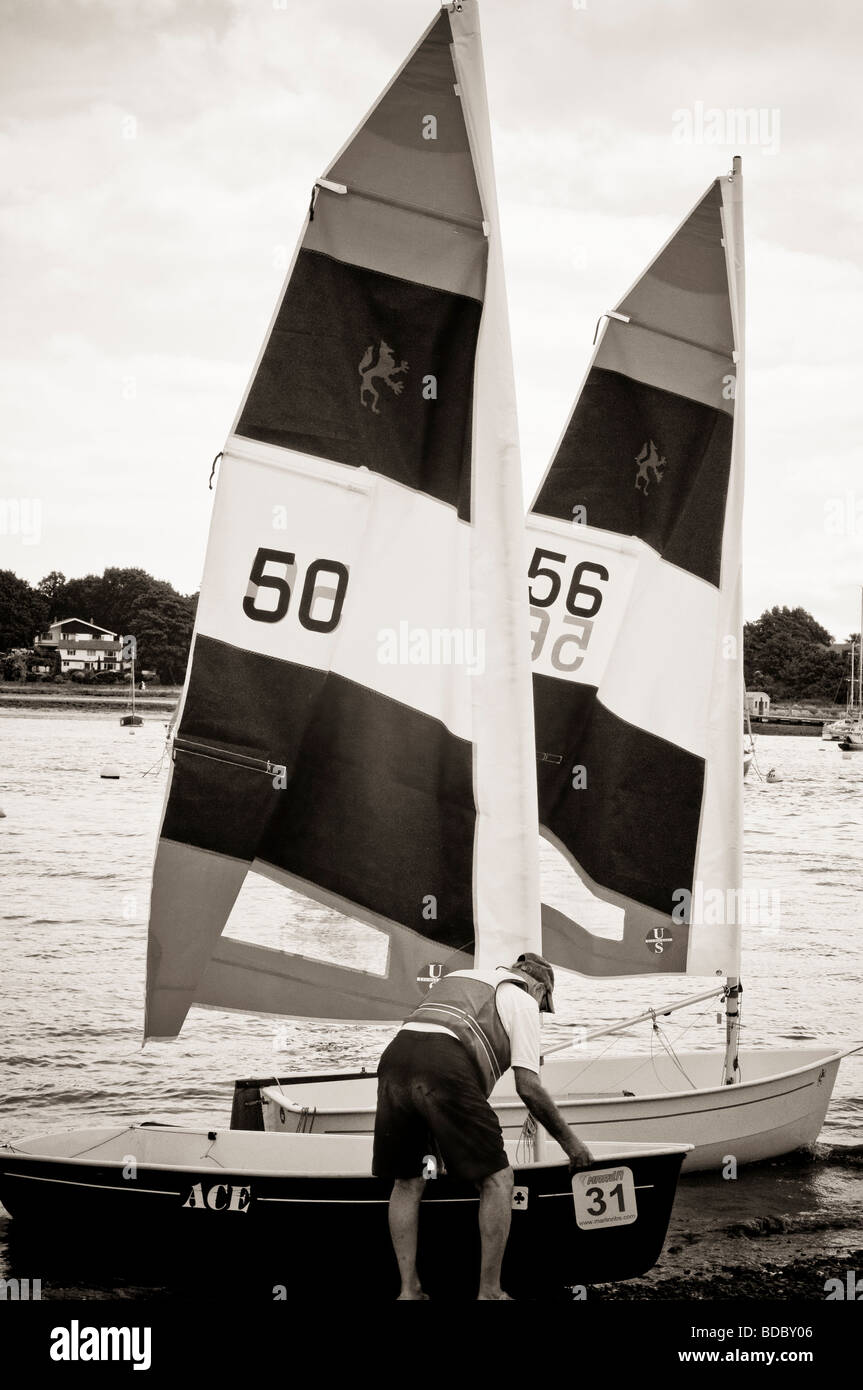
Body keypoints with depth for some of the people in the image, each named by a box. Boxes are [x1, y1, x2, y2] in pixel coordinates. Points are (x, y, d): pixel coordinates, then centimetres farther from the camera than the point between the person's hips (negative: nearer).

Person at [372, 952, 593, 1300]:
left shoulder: (456, 977, 36)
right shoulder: (524, 1001, 16)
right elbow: (528, 1087, 7)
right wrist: (568, 1141, 19)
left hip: (395, 1056, 6)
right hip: (446, 1070, -6)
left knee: (407, 1181, 20)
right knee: (497, 1179, 7)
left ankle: (408, 1289, 17)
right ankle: (489, 1292, 9)